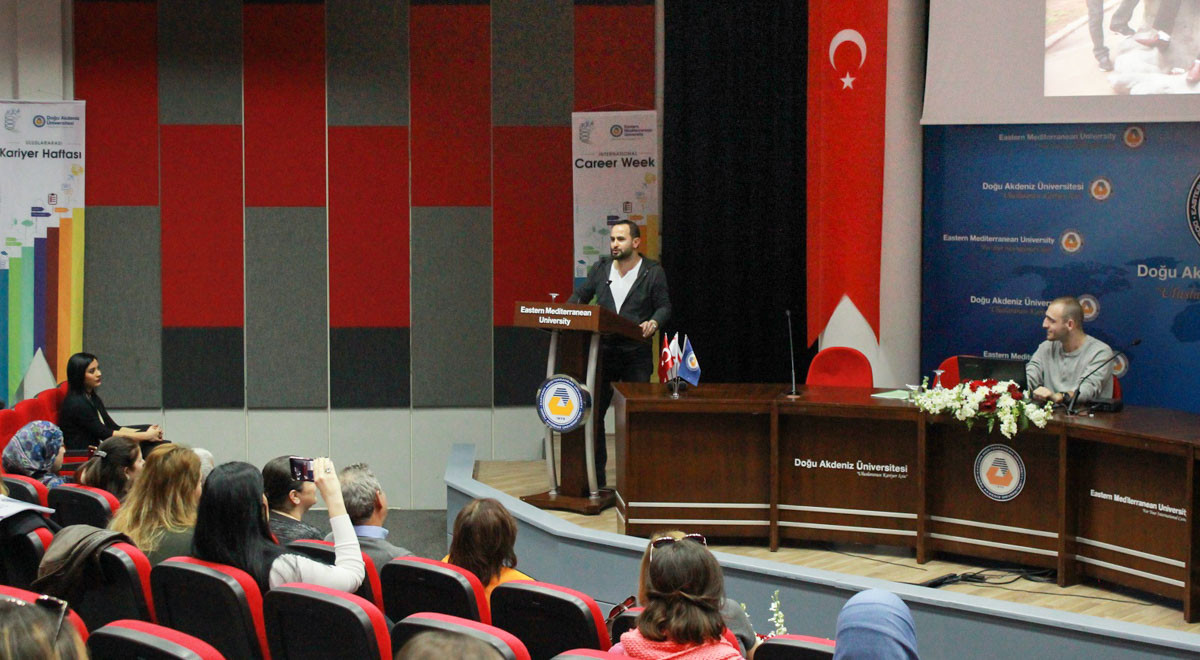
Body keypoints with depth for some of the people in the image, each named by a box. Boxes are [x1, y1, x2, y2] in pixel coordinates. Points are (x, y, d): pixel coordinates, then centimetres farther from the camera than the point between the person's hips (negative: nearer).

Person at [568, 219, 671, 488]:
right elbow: (580, 295, 16)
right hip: (603, 351, 3)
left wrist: (654, 322, -19)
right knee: (594, 413, 1)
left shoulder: (653, 272, 1)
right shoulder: (600, 269, 11)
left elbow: (664, 306, 1)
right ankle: (595, 475, 9)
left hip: (637, 353, -3)